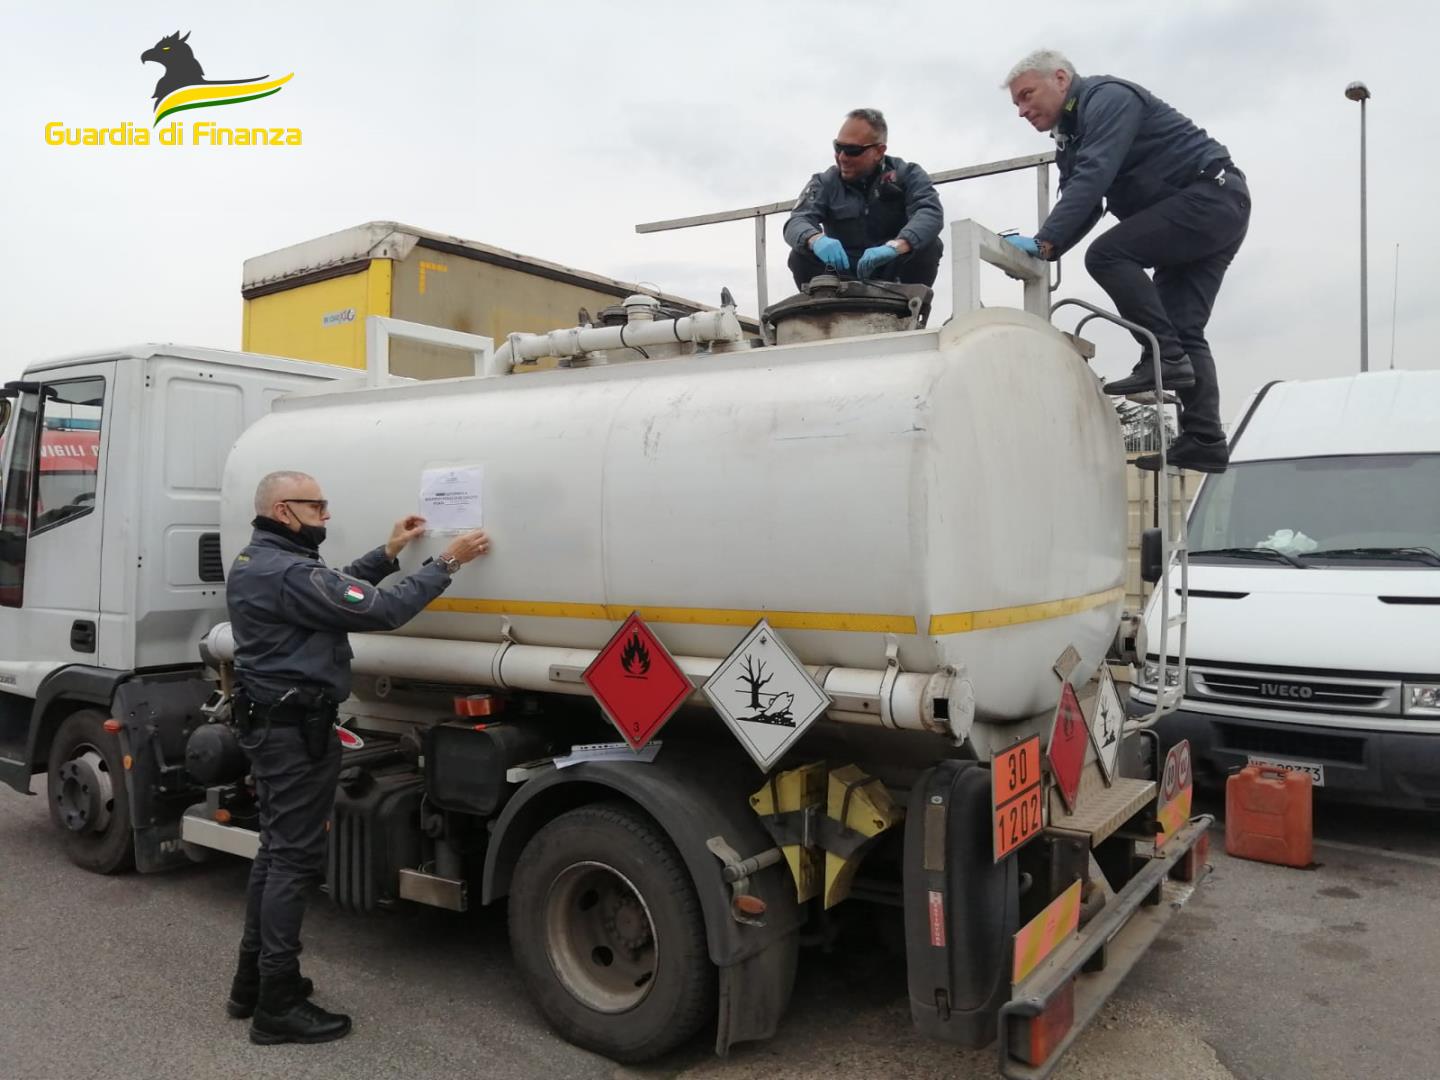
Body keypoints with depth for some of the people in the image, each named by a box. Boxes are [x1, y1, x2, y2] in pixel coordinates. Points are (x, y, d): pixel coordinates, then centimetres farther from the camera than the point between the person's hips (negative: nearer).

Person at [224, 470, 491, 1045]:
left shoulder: (253, 562, 10)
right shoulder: (288, 573, -23)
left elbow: (332, 589, 18)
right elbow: (382, 610, -25)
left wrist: (388, 552, 11)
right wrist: (445, 562, -18)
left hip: (269, 723, 11)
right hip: (297, 732, -11)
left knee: (277, 851, 18)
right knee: (294, 859, -3)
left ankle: (253, 982, 29)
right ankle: (278, 1007, 6)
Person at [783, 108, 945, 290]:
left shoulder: (907, 175, 0)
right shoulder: (824, 183, 4)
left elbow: (930, 212, -20)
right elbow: (796, 223, -13)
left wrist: (896, 246, -42)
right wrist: (815, 239, -40)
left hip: (893, 277, 0)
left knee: (929, 246, -26)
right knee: (800, 256, -23)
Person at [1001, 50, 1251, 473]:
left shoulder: (1107, 98, -12)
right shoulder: (1072, 137, 17)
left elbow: (1093, 178, -27)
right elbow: (1082, 208, 9)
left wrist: (1043, 241, -34)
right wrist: (1041, 252, -9)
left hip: (1213, 197, -10)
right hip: (1210, 209, 10)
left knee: (1108, 254, -23)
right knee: (1181, 329, 2)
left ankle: (1164, 357, -20)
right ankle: (1204, 439, -2)